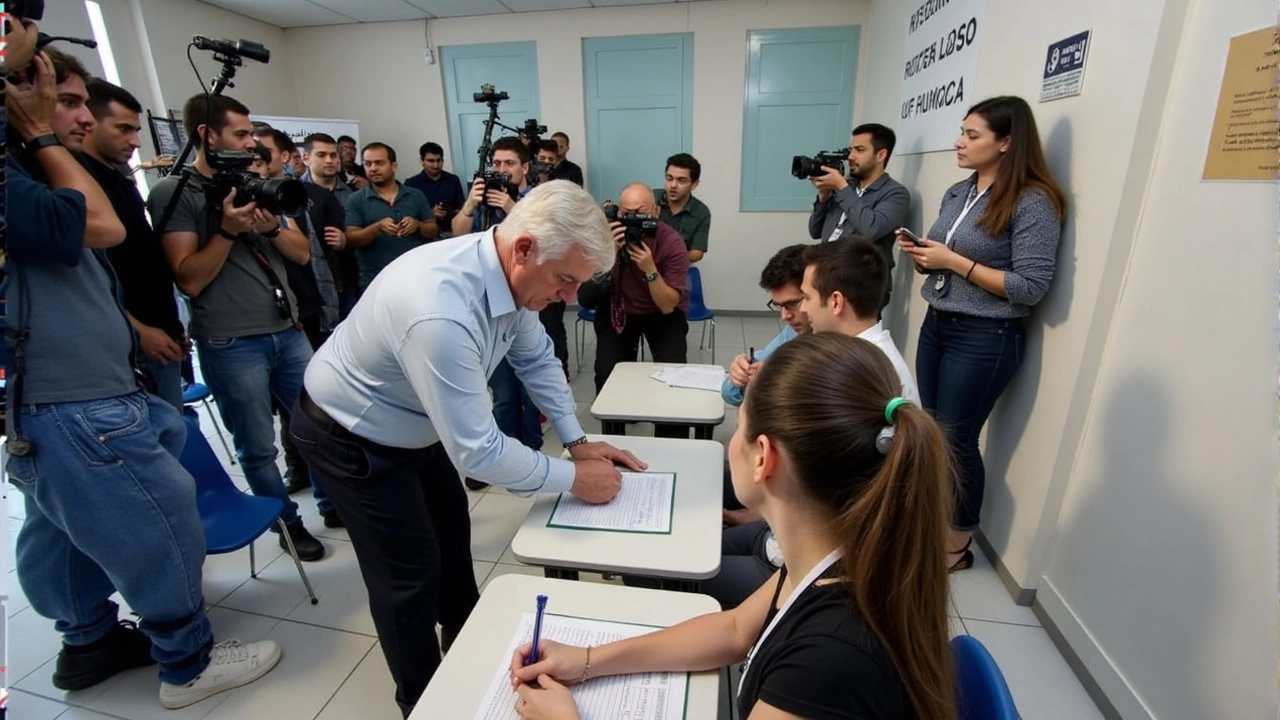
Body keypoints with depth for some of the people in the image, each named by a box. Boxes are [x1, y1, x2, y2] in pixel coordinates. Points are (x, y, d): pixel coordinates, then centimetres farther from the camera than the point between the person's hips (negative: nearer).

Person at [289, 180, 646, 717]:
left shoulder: (511, 275, -17)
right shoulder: (441, 312, -43)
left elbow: (535, 358, -1)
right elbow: (477, 451, -36)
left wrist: (577, 441, -4)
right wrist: (574, 478, -24)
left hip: (414, 424, 8)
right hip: (351, 438, -8)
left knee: (452, 534, 22)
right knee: (411, 573, 4)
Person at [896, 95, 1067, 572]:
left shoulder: (1033, 202, -13)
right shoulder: (957, 193, 9)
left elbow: (1031, 287, -17)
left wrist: (954, 261, -20)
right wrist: (919, 254, -4)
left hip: (985, 339, -7)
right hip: (935, 325, 7)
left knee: (957, 440, 3)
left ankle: (958, 545, 24)